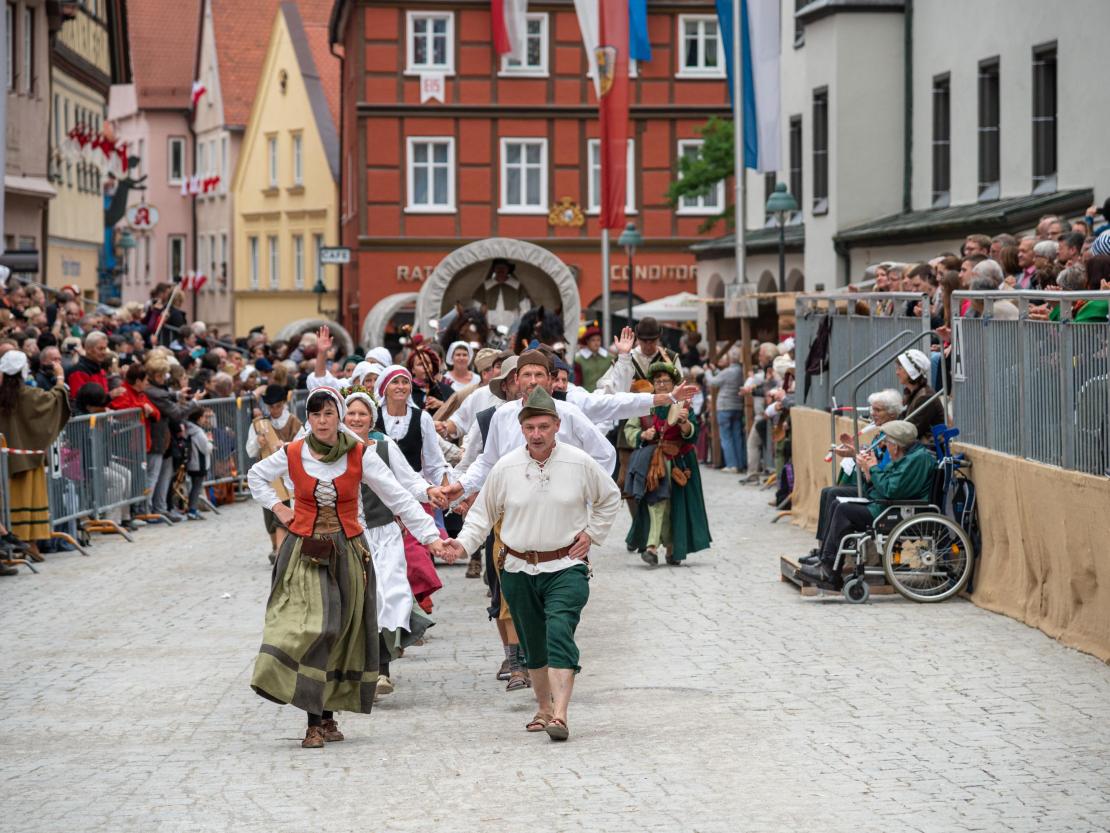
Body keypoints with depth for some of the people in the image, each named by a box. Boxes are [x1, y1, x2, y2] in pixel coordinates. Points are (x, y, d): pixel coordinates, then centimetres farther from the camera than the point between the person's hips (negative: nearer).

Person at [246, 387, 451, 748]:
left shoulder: (360, 455, -3)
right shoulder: (292, 455, -1)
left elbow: (398, 498, -5)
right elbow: (256, 476, 19)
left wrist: (430, 536, -12)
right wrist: (277, 507, 6)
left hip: (347, 552, 1)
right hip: (304, 553, -1)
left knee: (340, 632, 5)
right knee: (309, 628, -14)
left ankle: (326, 717, 17)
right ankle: (317, 721, -13)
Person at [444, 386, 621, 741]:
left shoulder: (580, 463, -4)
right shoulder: (505, 468, -2)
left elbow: (610, 498, 14)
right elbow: (483, 512, 11)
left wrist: (591, 533, 5)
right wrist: (464, 542, -5)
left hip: (566, 568, -3)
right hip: (519, 569, 3)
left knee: (559, 632, -21)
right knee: (533, 644, 13)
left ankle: (560, 715, -28)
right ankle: (543, 708, 34)